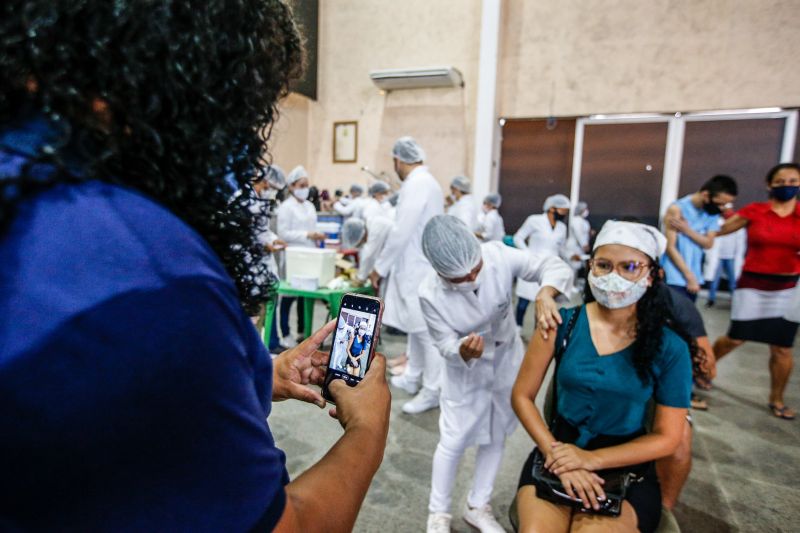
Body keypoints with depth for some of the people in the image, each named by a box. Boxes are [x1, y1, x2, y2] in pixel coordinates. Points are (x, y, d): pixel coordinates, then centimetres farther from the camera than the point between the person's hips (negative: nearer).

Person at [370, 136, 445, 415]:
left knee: (426, 330, 0)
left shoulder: (415, 184, -18)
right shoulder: (426, 181, 13)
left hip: (420, 270, -10)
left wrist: (379, 267, -13)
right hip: (418, 267, 10)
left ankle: (432, 391, 12)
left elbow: (401, 232, -23)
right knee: (417, 326, 18)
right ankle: (413, 378, 32)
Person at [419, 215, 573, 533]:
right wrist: (464, 352, -43)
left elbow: (555, 266, -26)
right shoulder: (430, 294, -28)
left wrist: (545, 294, -47)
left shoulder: (498, 255, -29)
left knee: (496, 437, 17)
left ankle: (477, 507, 40)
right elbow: (445, 344, -20)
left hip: (508, 362, 3)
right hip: (465, 373, -2)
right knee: (453, 442, 5)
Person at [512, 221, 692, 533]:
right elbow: (522, 396, -3)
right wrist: (555, 452, -17)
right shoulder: (562, 323, -9)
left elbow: (667, 437, -4)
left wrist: (591, 459, -15)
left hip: (625, 470, 0)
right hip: (558, 454, 0)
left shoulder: (669, 348, -8)